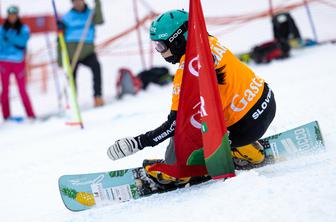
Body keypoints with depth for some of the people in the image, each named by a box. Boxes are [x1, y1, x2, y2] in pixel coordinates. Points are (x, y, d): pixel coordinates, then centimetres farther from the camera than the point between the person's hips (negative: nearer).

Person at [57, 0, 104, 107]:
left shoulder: (91, 14, 5)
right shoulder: (67, 18, 2)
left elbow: (99, 21, -19)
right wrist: (60, 58, 0)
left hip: (87, 52, 0)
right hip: (72, 54, 1)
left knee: (96, 66, -28)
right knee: (72, 78, 5)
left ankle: (98, 96, -28)